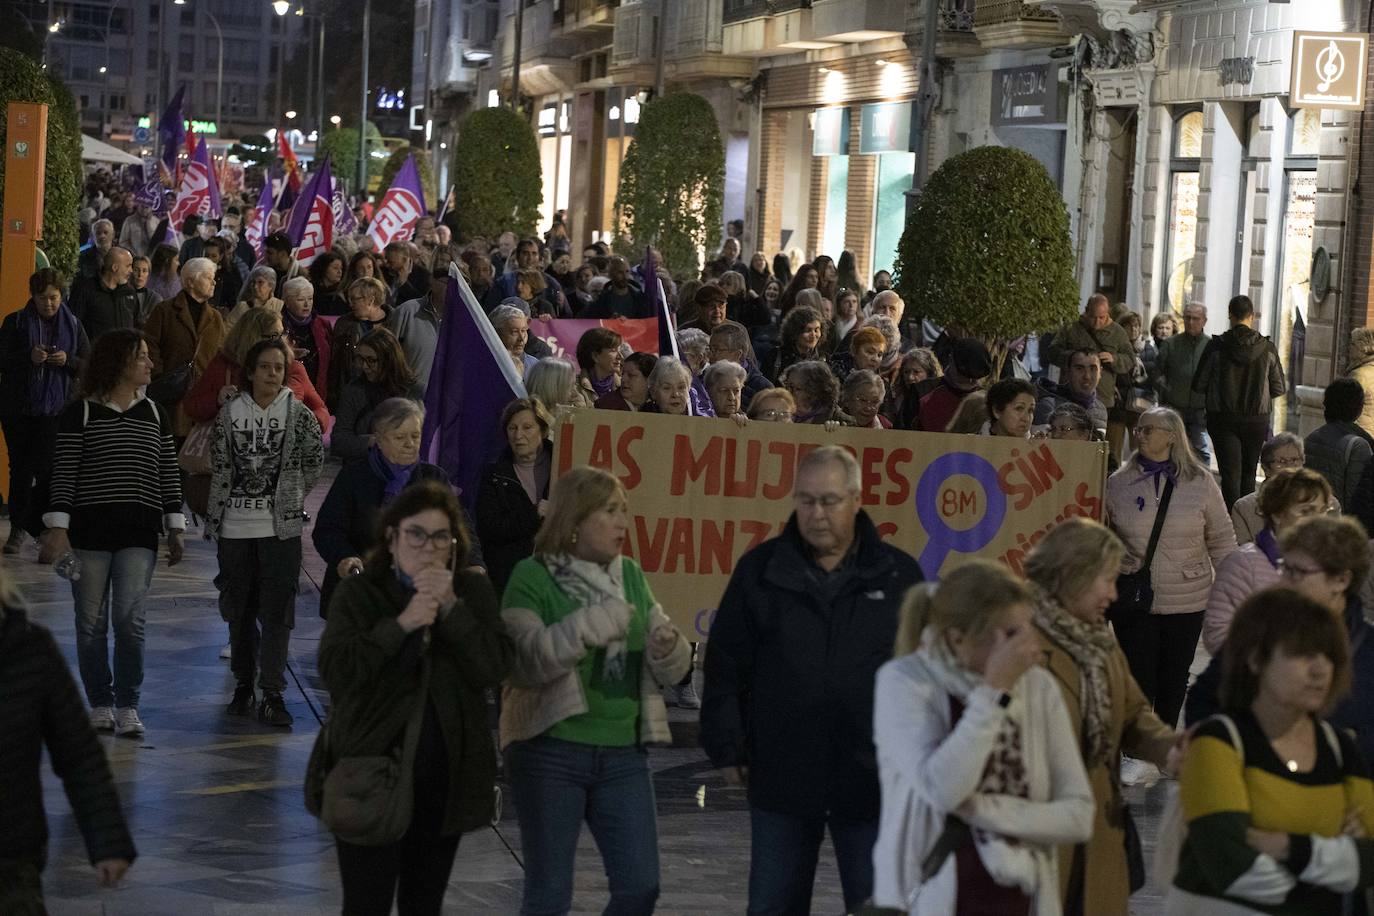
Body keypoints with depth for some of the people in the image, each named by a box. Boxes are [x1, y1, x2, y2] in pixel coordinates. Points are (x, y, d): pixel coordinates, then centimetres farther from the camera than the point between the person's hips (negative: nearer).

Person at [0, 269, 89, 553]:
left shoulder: (72, 325, 7)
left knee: (47, 469, -11)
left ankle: (40, 527, -5)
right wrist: (29, 357, -19)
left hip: (56, 409, 0)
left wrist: (68, 361, -13)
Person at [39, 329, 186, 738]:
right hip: (89, 529, -2)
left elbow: (168, 475, 13)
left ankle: (127, 706, 4)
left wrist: (175, 529, 10)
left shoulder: (155, 415, 10)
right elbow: (64, 474, -4)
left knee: (130, 620, -6)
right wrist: (57, 528, -11)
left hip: (139, 533, 2)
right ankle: (100, 704, 16)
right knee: (91, 623, 4)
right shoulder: (79, 413, -1)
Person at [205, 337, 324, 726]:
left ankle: (273, 694, -5)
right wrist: (215, 517, 9)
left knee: (276, 610, -6)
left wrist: (293, 496, 9)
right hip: (235, 527, 2)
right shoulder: (230, 413, 2)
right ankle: (244, 684, 23)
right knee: (239, 609, 10)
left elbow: (314, 460, 10)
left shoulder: (298, 414, -1)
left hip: (281, 527, -2)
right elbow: (219, 464, 10)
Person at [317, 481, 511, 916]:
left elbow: (494, 668, -8)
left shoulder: (473, 591, 4)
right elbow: (334, 670, -15)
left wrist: (451, 608, -16)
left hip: (445, 777, 3)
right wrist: (400, 624, -21)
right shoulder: (359, 593, -2)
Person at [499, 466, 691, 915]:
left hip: (624, 753, 5)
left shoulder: (631, 576, 9)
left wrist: (669, 650, -13)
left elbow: (673, 670, 10)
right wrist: (589, 626, -26)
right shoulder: (533, 577, -7)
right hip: (550, 752, -5)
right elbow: (520, 663, -20)